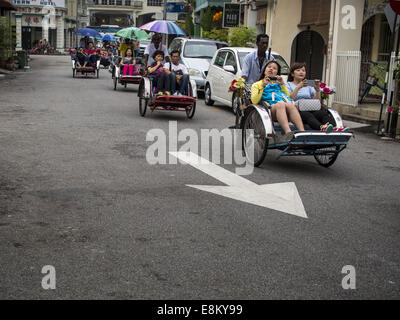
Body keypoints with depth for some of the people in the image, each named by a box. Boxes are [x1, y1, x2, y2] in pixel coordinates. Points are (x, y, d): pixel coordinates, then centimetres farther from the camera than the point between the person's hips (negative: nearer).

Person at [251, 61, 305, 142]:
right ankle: (288, 132, -58)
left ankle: (302, 132, -53)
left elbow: (288, 96, 22)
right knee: (280, 103, -37)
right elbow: (254, 101, 9)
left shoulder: (278, 83, 38)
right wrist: (262, 86, 3)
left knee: (290, 104, -34)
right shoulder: (256, 85, 30)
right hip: (271, 107, -3)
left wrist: (282, 84, 14)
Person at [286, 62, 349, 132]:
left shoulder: (308, 87, 29)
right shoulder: (289, 85, 18)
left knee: (323, 113, -30)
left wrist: (317, 90, -2)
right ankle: (322, 127, -66)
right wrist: (298, 87, -10)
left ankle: (334, 128, -58)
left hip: (311, 109, 3)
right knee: (307, 115, -38)